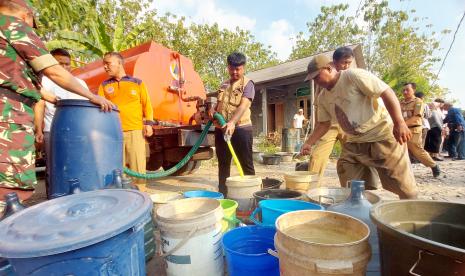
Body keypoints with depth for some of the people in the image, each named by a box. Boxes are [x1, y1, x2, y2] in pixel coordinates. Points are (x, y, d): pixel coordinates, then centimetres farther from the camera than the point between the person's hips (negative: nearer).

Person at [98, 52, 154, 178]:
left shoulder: (137, 83, 10)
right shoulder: (104, 85, 15)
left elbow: (147, 105, 7)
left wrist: (148, 123, -4)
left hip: (135, 131, -2)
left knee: (138, 167, 0)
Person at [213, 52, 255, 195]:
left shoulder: (247, 84, -2)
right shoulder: (224, 85, 17)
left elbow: (243, 106, -17)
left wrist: (232, 122, -32)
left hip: (241, 128, -6)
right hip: (221, 129, 6)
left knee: (246, 164, 1)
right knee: (223, 164, 12)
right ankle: (222, 193, 24)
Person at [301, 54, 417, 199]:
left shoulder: (354, 75, -15)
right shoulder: (322, 98, 5)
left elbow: (387, 92, -18)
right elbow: (324, 123, 14)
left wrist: (399, 123, -28)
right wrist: (308, 143, 5)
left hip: (382, 135, -6)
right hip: (354, 142, 7)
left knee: (403, 185, 1)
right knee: (348, 187, 10)